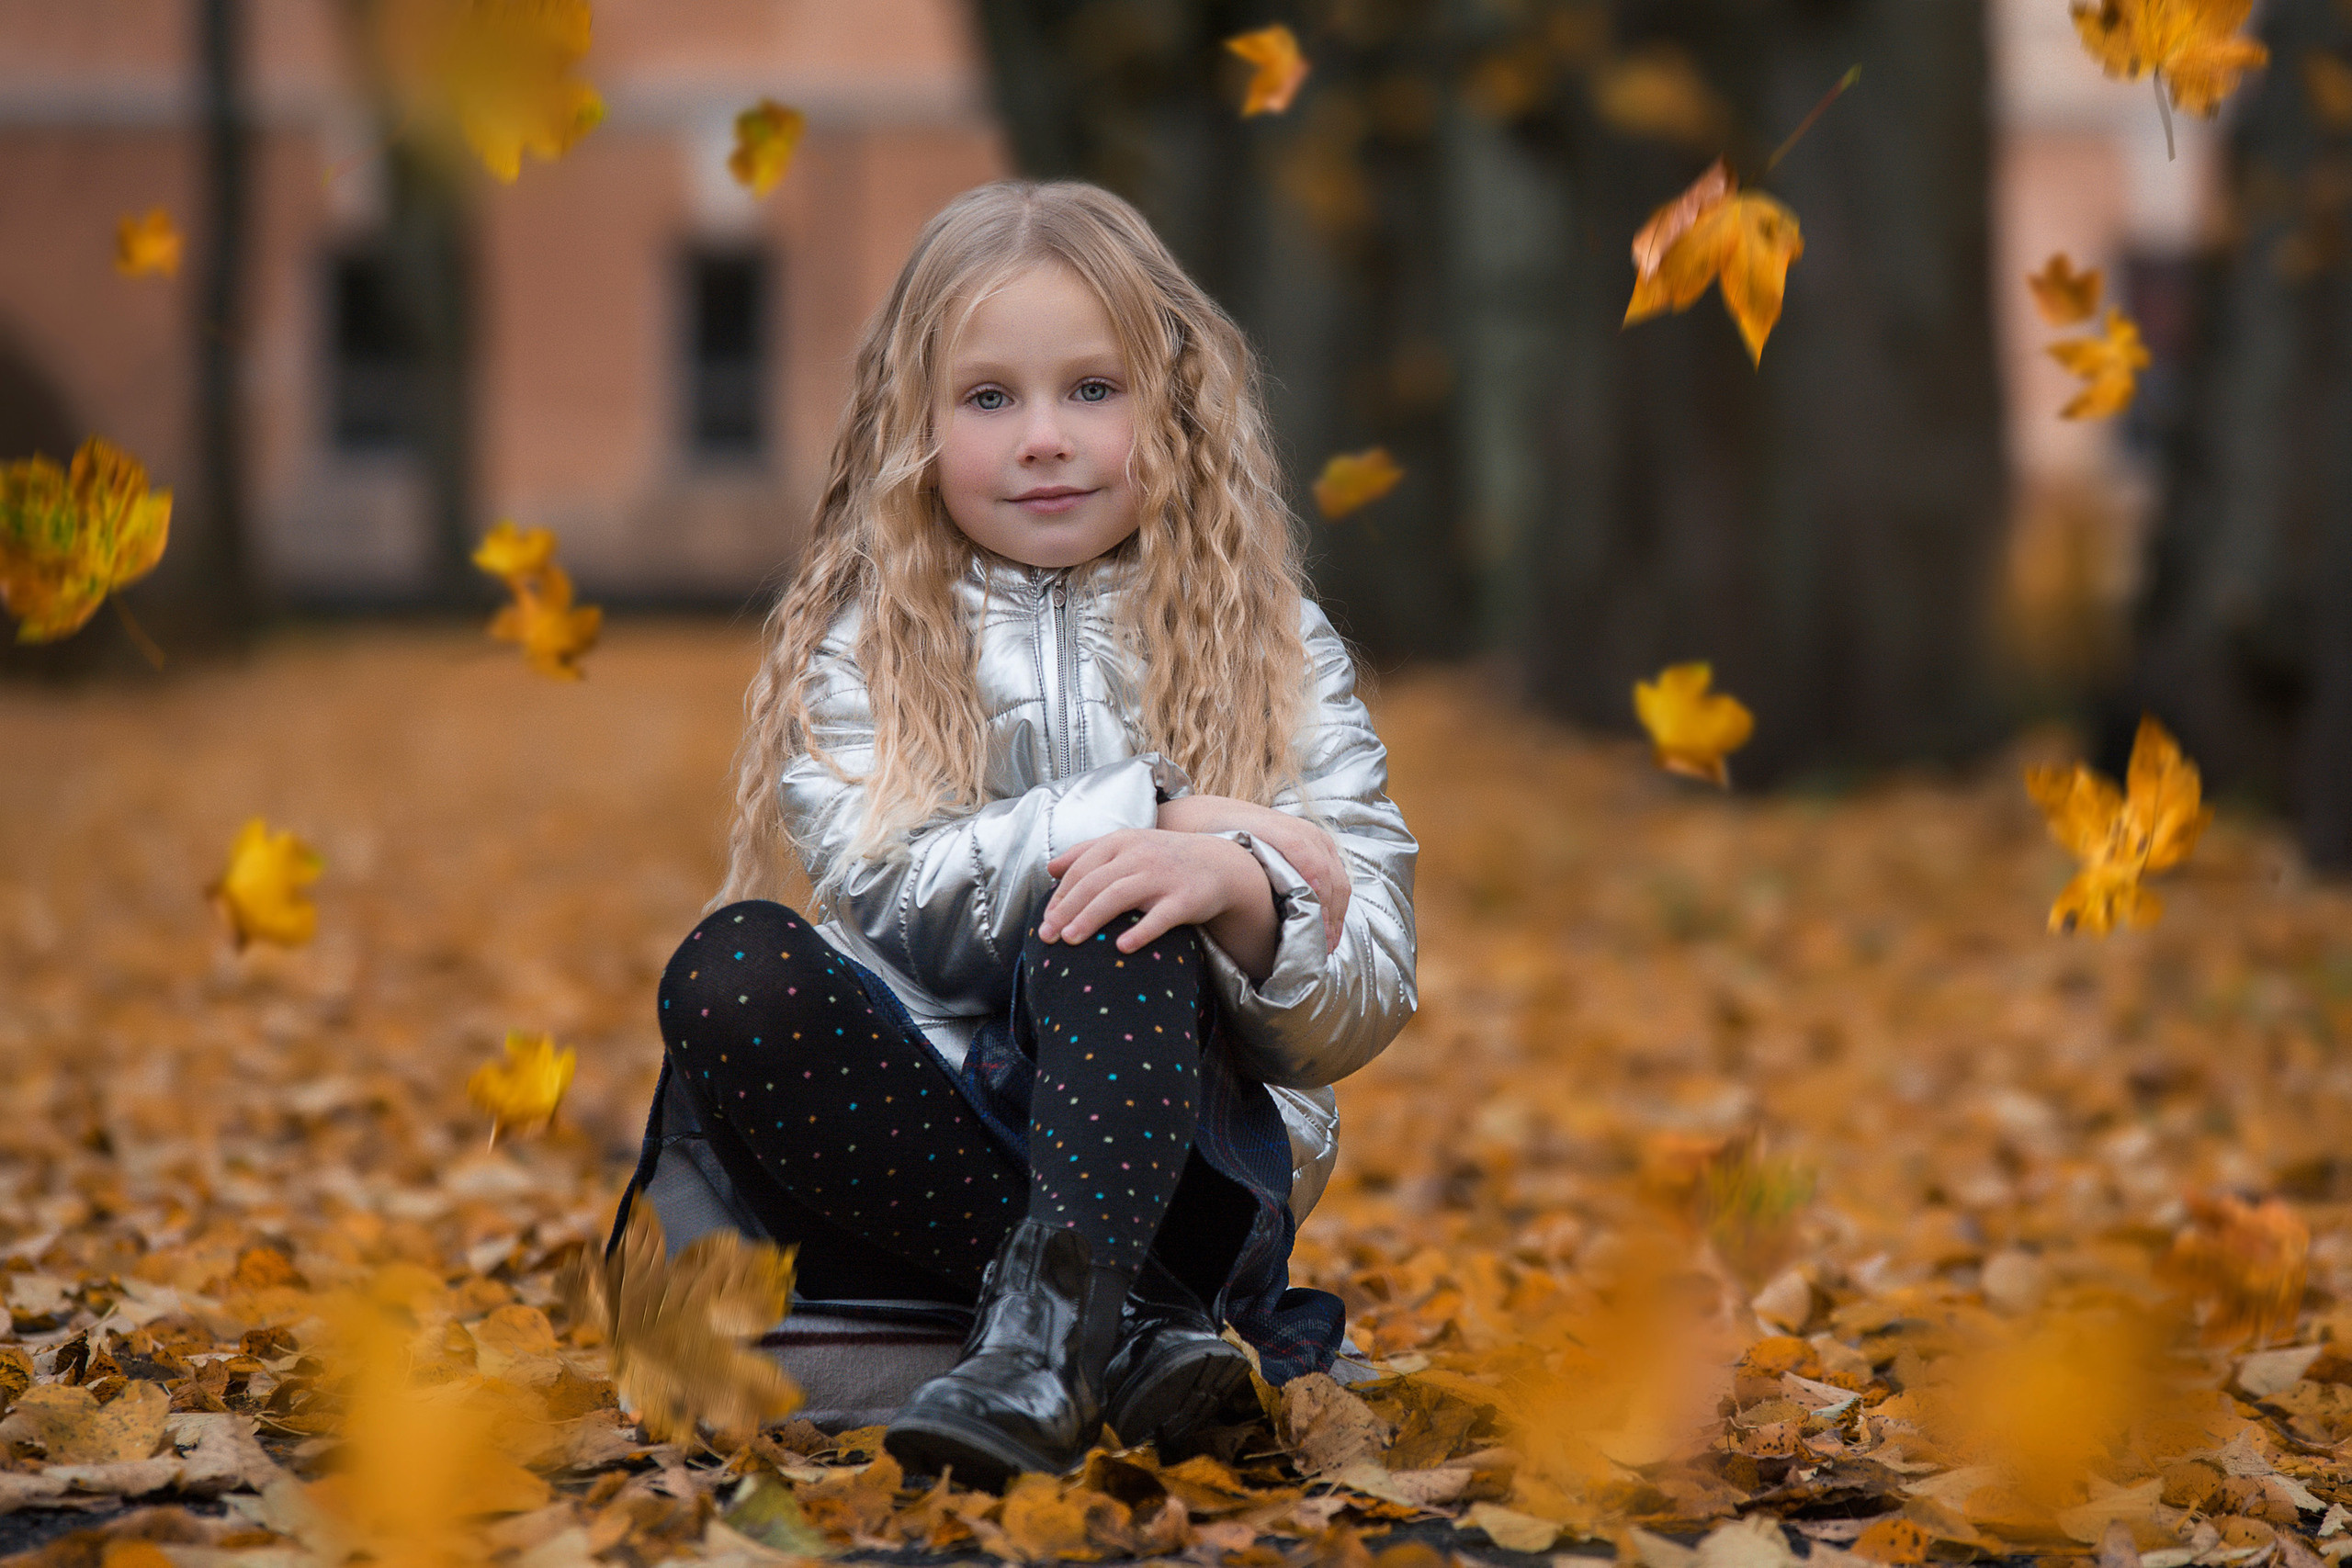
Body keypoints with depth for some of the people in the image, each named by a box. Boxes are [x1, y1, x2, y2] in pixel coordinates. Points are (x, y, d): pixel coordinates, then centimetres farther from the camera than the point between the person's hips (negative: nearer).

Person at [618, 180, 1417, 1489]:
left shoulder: (1275, 647, 7)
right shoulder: (862, 645, 9)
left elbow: (1365, 1011, -2)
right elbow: (888, 889, -10)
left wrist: (1244, 894, -25)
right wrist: (1162, 805, -16)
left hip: (1183, 1153, -1)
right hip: (923, 1141, 1)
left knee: (1109, 925, -28)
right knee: (729, 968, -26)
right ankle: (1129, 1326, -30)